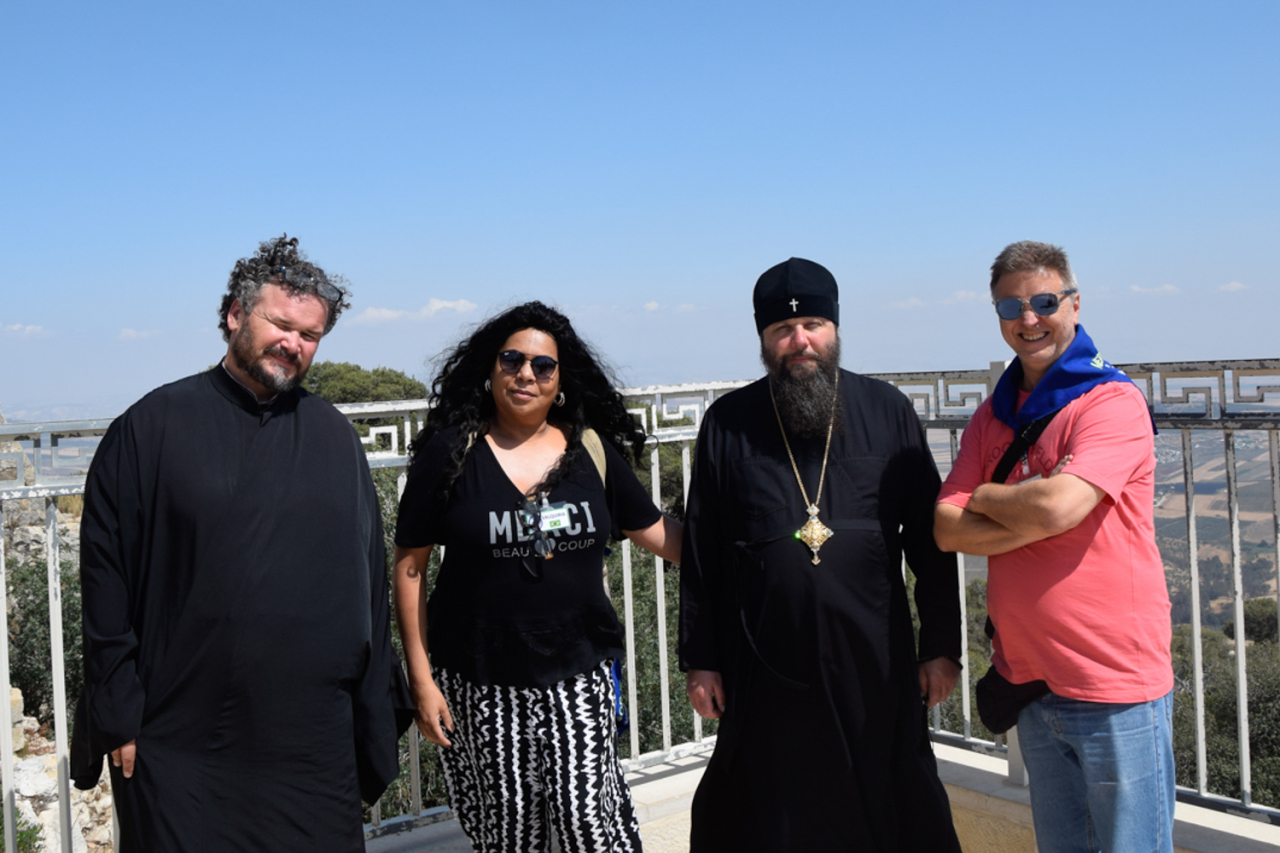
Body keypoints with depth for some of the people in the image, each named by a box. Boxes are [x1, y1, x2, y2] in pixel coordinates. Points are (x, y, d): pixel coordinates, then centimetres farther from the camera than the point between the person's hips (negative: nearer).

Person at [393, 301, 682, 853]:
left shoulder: (591, 450, 4)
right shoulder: (451, 452, -3)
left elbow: (656, 532, 13)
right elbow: (410, 566, -1)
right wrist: (421, 678, -3)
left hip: (577, 676, 1)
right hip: (481, 683, -1)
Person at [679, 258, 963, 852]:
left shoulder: (887, 412, 3)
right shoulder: (728, 424, 2)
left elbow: (930, 541, 4)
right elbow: (700, 555, 4)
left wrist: (941, 645, 2)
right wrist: (700, 659, 2)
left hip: (873, 663, 1)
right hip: (766, 668, 0)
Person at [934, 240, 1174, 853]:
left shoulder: (1113, 402, -11)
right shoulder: (993, 415, 10)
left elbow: (1057, 505, -26)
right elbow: (947, 529, 0)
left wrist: (983, 496, -7)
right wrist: (1030, 519, -15)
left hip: (1115, 686, -6)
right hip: (1028, 679, 6)